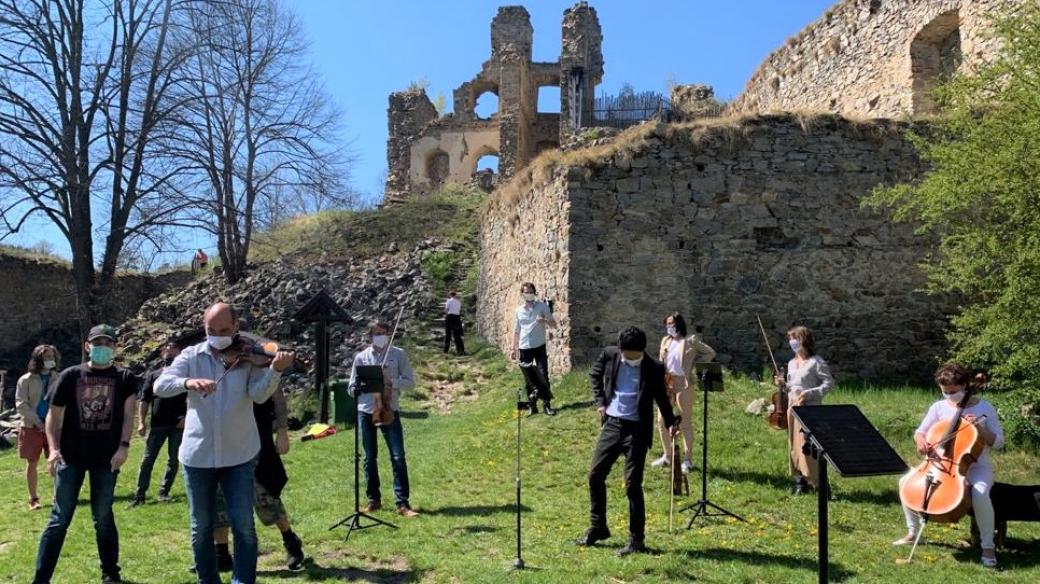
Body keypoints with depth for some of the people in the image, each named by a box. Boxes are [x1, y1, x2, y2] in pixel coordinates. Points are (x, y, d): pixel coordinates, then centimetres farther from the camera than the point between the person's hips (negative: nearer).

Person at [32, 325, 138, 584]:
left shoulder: (124, 377, 3)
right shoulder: (71, 375, 3)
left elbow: (128, 413, -4)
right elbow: (53, 414, 5)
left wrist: (124, 446, -16)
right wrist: (53, 448, -7)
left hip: (106, 457, 0)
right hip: (71, 456, 0)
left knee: (103, 517, 9)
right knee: (60, 518, 2)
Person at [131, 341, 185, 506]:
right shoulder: (153, 374, 13)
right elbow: (144, 399, 9)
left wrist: (186, 417, -14)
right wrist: (141, 422, -1)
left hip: (178, 424, -1)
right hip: (157, 424, 1)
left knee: (173, 460, 5)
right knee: (148, 459, 1)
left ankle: (164, 491, 16)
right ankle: (140, 494, 6)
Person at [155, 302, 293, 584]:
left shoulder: (249, 356, -3)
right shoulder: (192, 355, 2)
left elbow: (259, 395, -16)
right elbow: (160, 386, -10)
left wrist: (275, 370, -35)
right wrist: (188, 382, -30)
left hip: (239, 454, -2)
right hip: (197, 454, 2)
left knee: (244, 525, -2)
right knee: (202, 527, 13)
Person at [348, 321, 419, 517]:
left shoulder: (399, 355, 2)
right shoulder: (361, 357, 5)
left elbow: (410, 382, 0)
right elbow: (352, 387, 8)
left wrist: (391, 381, -17)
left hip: (390, 410, -1)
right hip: (366, 411, 2)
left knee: (398, 457, -6)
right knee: (369, 457, 10)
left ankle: (402, 503, -1)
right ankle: (373, 499, 24)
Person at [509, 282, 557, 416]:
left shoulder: (542, 306, -1)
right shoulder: (519, 310, 8)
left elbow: (554, 325, -1)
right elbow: (516, 331, 14)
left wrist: (545, 321, -21)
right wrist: (513, 348, 11)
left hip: (539, 346, -3)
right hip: (524, 348, 3)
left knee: (543, 376, -6)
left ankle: (547, 405, 2)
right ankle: (533, 406, 15)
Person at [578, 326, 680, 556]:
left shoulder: (654, 369, -10)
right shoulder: (609, 355, -4)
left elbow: (661, 398, 5)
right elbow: (595, 375, 15)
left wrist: (671, 422, -7)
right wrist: (599, 401, 5)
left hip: (637, 430, -4)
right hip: (611, 424, 4)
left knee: (632, 485, -3)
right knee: (595, 475, 9)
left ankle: (637, 539, 10)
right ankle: (597, 527, 27)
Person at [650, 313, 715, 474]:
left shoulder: (690, 341, -5)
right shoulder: (665, 341, 12)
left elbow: (710, 352, 0)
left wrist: (694, 363, -5)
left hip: (683, 384, -6)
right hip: (666, 384, 6)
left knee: (685, 423, 0)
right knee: (662, 421, 8)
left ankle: (688, 460, 8)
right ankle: (667, 456, 22)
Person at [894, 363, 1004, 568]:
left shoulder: (984, 408, -6)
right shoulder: (938, 407, 0)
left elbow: (998, 443, -6)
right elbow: (920, 432, 5)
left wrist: (980, 428, -22)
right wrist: (921, 441, -18)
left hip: (976, 467, -4)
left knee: (979, 494, -37)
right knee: (906, 481, -12)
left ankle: (988, 547, -16)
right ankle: (913, 532, 6)